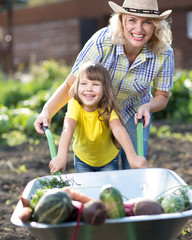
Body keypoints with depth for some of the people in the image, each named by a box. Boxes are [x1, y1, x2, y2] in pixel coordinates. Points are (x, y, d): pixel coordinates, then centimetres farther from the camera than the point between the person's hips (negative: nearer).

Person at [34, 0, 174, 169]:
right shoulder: (102, 42, -31)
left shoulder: (164, 54, -24)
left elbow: (162, 96, -10)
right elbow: (71, 84, -24)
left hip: (134, 116, 2)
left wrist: (148, 107, -32)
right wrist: (47, 111, -37)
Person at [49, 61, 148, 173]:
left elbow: (118, 129, -43)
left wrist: (132, 157, -59)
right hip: (82, 159, 0)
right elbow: (68, 128, -45)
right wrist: (61, 156, -63)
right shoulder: (75, 105, -28)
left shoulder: (107, 108, -27)